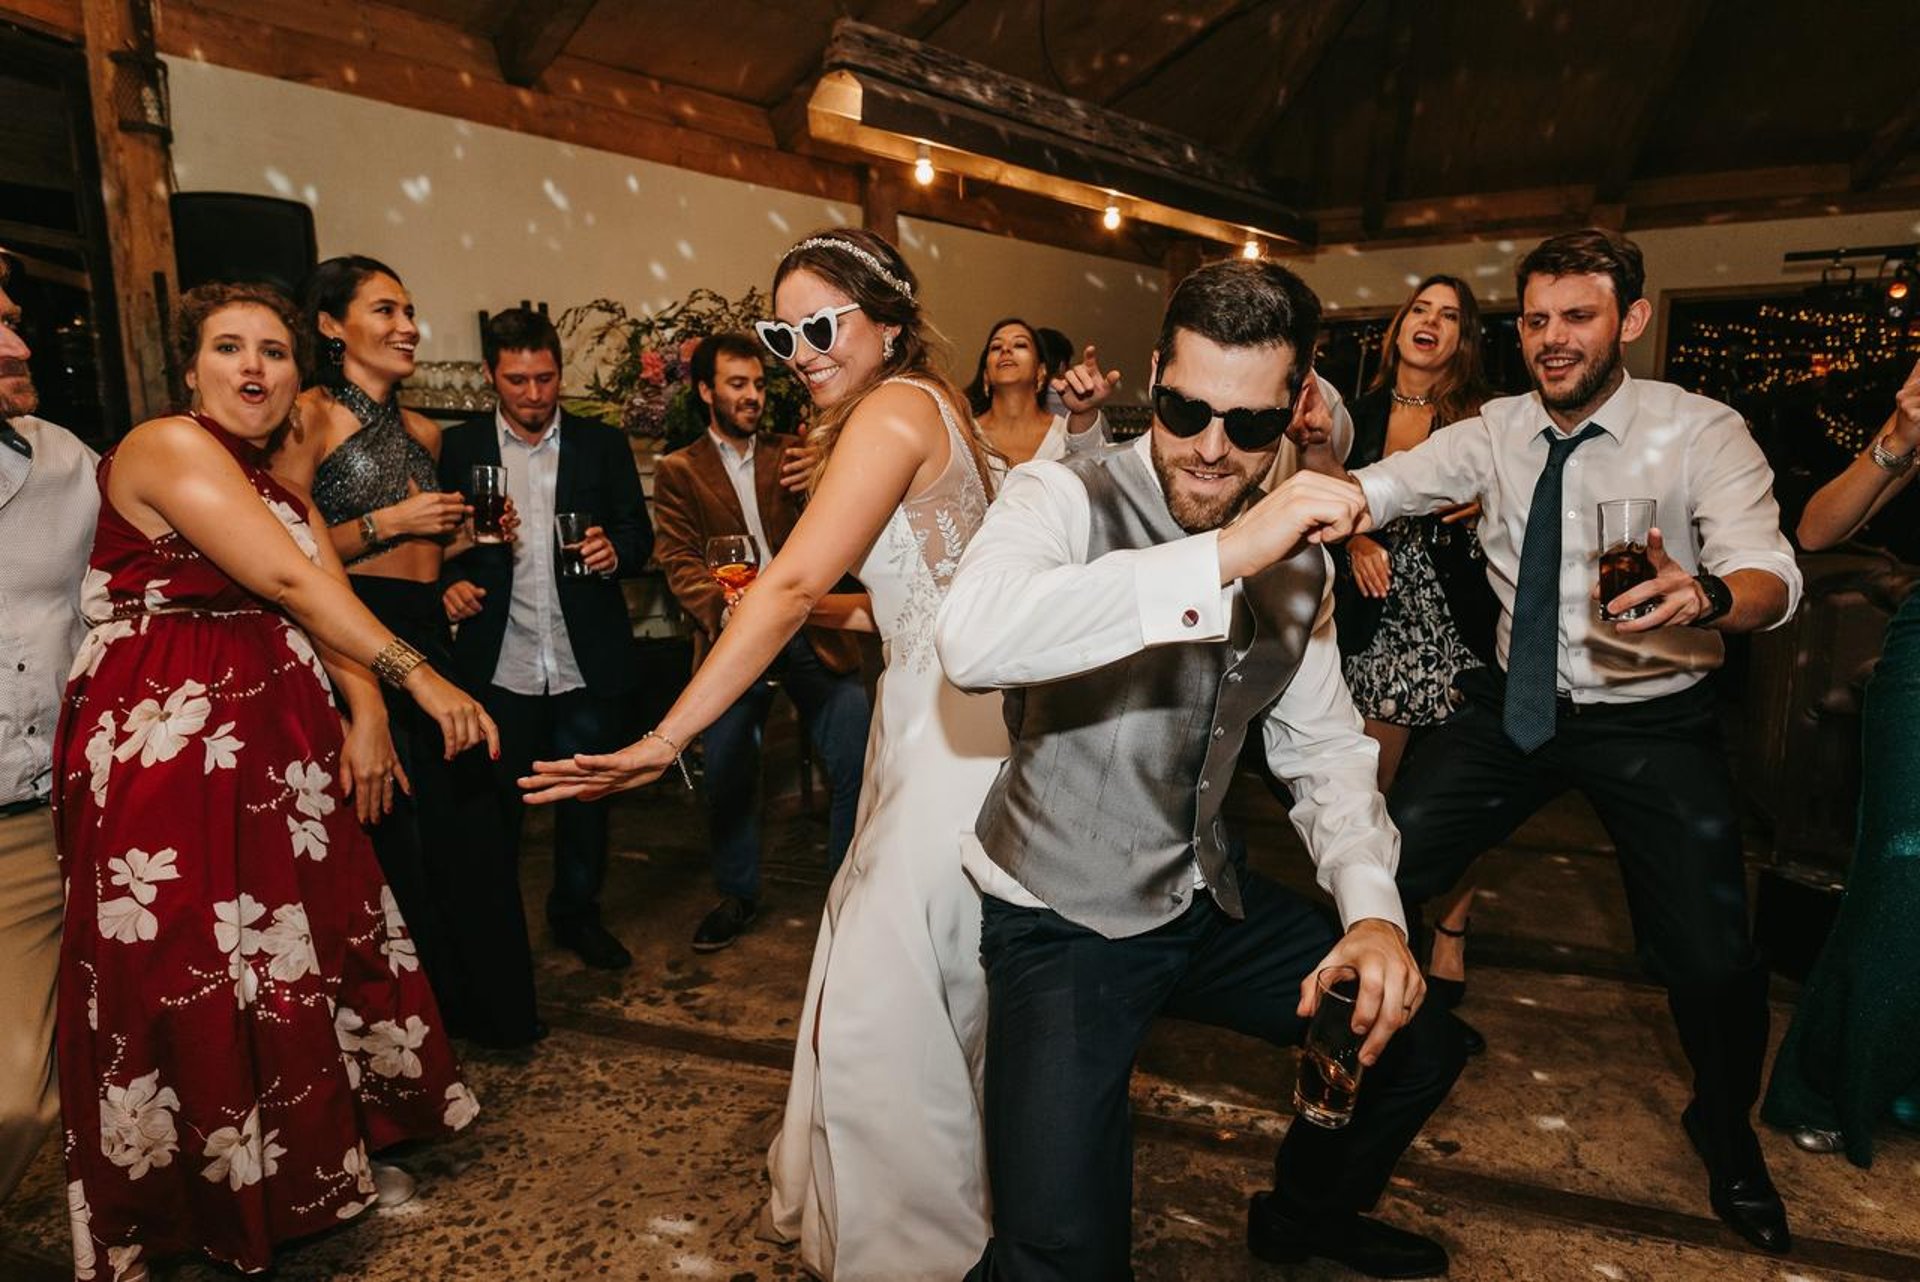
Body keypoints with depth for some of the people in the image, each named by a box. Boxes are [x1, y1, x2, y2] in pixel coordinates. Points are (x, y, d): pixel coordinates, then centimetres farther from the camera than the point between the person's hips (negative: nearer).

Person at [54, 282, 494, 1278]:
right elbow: (290, 580, -20)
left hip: (275, 742, 8)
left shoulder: (279, 487, 15)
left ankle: (309, 1143, 33)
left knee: (292, 941, 14)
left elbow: (328, 602, 2)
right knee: (194, 971, 3)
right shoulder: (166, 446, -10)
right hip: (165, 741, -8)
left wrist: (368, 710, -15)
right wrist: (416, 674, -22)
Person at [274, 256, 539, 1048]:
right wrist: (386, 522, -14)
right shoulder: (309, 417, -5)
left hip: (429, 636, 7)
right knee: (393, 831, 0)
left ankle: (484, 1003, 27)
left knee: (463, 822, 9)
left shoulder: (422, 432, 17)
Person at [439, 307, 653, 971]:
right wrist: (450, 582, -16)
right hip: (499, 670, -1)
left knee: (586, 800, 14)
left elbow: (639, 534, 5)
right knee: (496, 809, 11)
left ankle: (577, 912, 34)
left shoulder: (604, 444, 6)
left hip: (589, 666, 1)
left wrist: (615, 552, -17)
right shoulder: (458, 448, 4)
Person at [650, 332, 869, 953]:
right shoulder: (679, 471, 9)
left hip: (810, 632, 1)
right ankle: (737, 895, 27)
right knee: (728, 777, 3)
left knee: (857, 763, -4)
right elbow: (679, 559, -1)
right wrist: (722, 607, -21)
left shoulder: (790, 454, 14)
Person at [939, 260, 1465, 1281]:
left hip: (1209, 903, 6)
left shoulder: (1296, 556, 3)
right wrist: (1221, 557, -41)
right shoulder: (1069, 497, -17)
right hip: (1062, 921, -6)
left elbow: (1323, 749, 5)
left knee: (1417, 1045, 13)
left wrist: (1371, 907, -12)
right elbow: (971, 643, -39)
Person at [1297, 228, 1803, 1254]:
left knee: (1712, 958, -8)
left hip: (1652, 719, -2)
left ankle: (1726, 1130, 28)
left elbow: (1770, 574, -24)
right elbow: (1360, 497, -9)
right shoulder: (1495, 434, -1)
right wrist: (1313, 442, -30)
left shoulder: (1702, 432, -11)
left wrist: (1705, 595, -47)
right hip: (1517, 704, 3)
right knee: (1380, 872, -9)